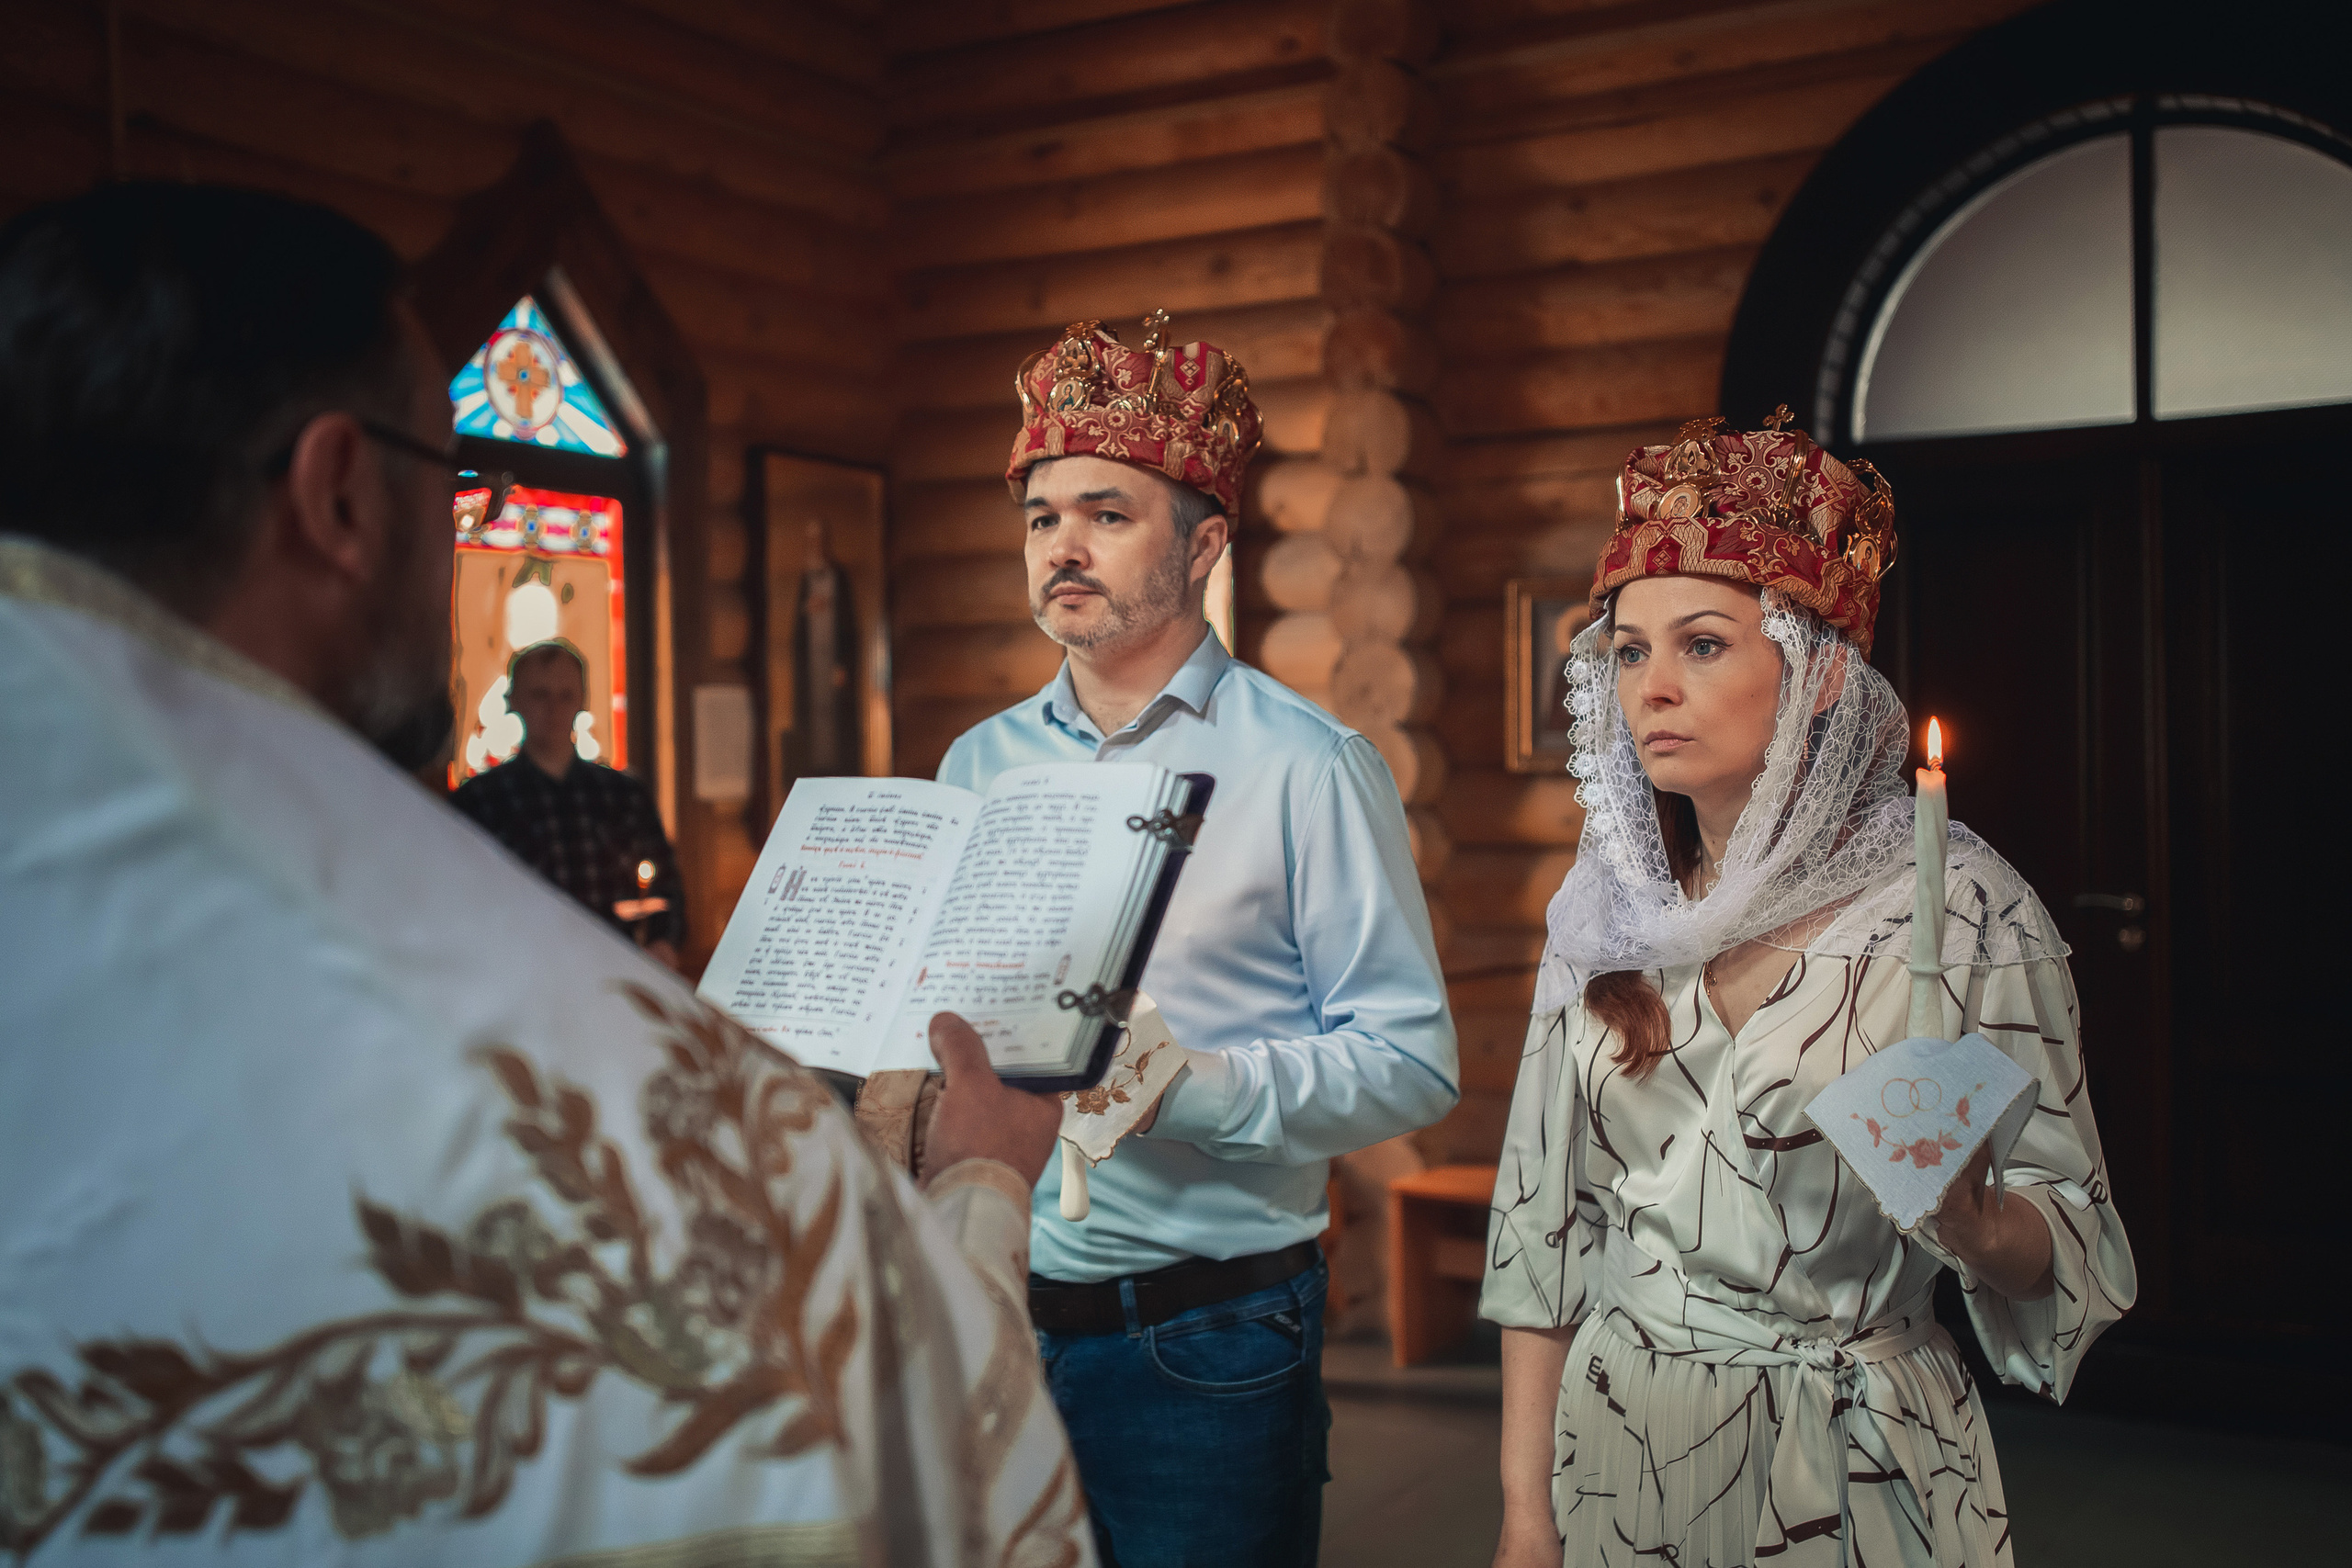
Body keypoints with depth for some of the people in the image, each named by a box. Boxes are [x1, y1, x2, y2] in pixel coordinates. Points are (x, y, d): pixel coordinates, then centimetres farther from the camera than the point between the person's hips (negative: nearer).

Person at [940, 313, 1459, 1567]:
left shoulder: (1308, 766, -7)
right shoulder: (979, 765, 10)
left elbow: (1411, 1060, -11)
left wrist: (1193, 1089, -23)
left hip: (1205, 1341, -4)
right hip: (993, 1311, 5)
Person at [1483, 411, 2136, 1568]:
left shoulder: (1960, 905, -11)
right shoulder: (1608, 910, -1)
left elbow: (2069, 1231, -6)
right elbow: (1544, 1220, 1)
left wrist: (1968, 1221, -28)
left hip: (1849, 1470, -3)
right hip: (1617, 1454, 3)